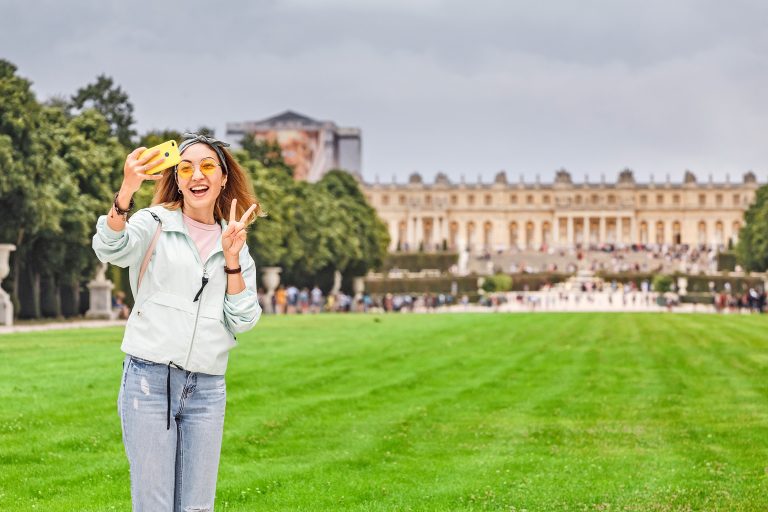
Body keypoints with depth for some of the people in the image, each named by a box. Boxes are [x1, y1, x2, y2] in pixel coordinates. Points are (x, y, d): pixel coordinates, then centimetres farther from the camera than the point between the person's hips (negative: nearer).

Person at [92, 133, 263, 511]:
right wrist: (126, 192, -37)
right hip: (150, 378, -3)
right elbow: (110, 249, -20)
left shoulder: (234, 243, 12)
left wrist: (231, 258, -8)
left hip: (207, 390, 3)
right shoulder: (155, 224, 2)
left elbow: (241, 321, 4)